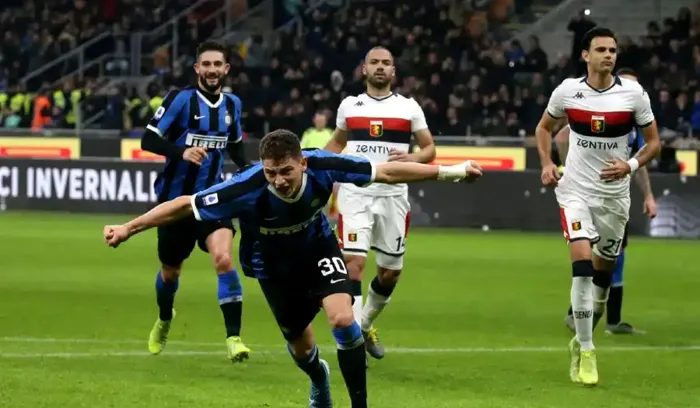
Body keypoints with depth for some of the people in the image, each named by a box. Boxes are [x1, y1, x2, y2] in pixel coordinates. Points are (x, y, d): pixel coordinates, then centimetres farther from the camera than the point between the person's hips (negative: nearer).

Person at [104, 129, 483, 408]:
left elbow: (385, 171, -22)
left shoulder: (322, 167, -34)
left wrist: (448, 171, -18)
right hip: (274, 267, 0)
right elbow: (184, 205, -31)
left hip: (319, 250, 0)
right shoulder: (248, 188, -40)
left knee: (343, 319, -22)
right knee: (299, 344, 12)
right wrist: (128, 228, -32)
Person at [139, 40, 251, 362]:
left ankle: (233, 337, -21)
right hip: (176, 198, -2)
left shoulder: (232, 104, 4)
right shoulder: (180, 100, -11)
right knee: (170, 271, 15)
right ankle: (164, 320, 48)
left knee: (224, 259, -23)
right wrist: (182, 151, -32)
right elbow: (148, 140, -16)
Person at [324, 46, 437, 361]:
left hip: (392, 196, 1)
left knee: (391, 271, 7)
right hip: (355, 194, -1)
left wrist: (412, 158, -13)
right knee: (353, 261, -15)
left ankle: (366, 324, 32)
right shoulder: (349, 105, 9)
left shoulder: (409, 108, 5)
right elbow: (337, 143, 26)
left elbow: (429, 148, 8)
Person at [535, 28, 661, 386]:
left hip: (614, 193, 2)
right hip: (576, 190, -2)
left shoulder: (633, 93, -8)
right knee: (582, 265, -18)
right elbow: (544, 127, 13)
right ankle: (585, 353, -13)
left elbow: (653, 141, 1)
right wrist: (546, 163, -2)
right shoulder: (567, 90, -5)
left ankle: (582, 339, 36)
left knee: (603, 270, 13)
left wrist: (631, 165, -17)